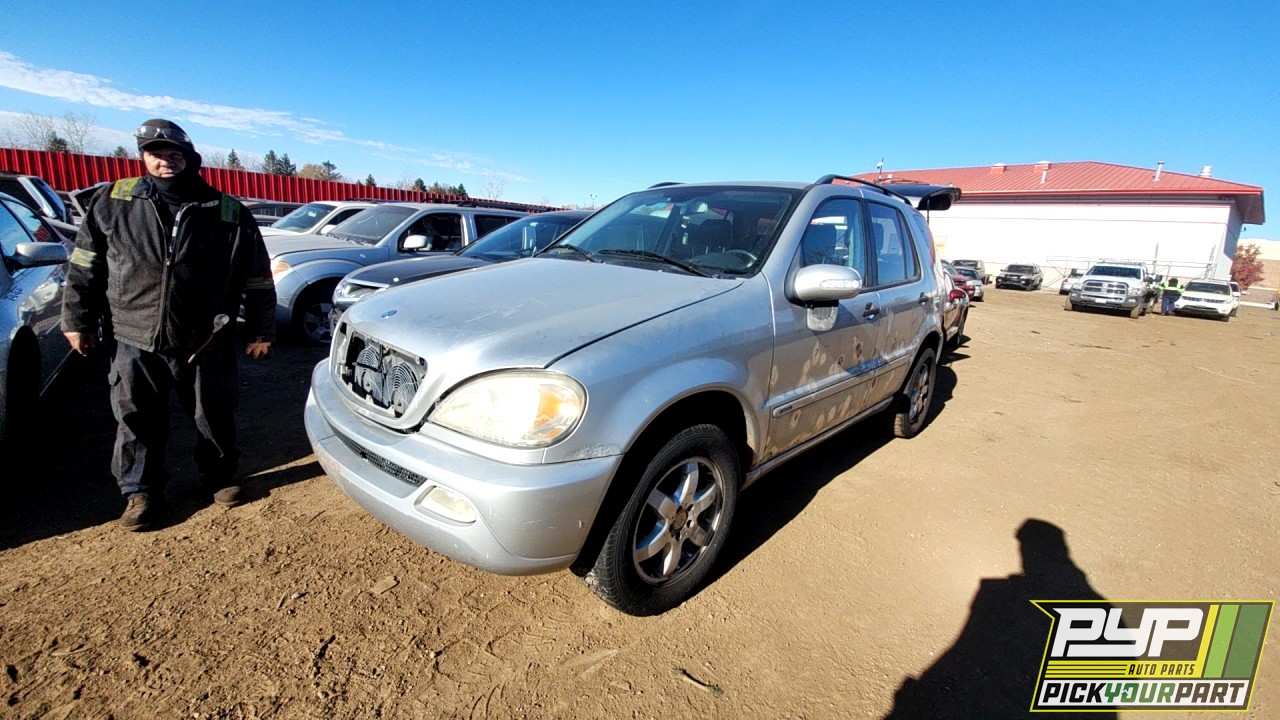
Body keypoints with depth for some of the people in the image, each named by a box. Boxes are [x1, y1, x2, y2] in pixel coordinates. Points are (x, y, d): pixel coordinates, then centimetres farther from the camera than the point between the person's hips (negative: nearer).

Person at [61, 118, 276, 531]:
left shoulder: (228, 213, -3)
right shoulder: (113, 202, 3)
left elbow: (258, 280, 0)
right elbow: (85, 266, 9)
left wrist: (261, 331, -1)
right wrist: (77, 320, 6)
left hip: (205, 344, -1)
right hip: (134, 342, 2)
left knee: (214, 418, 11)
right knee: (138, 423, 10)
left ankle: (219, 477, 31)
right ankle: (140, 491, 27)